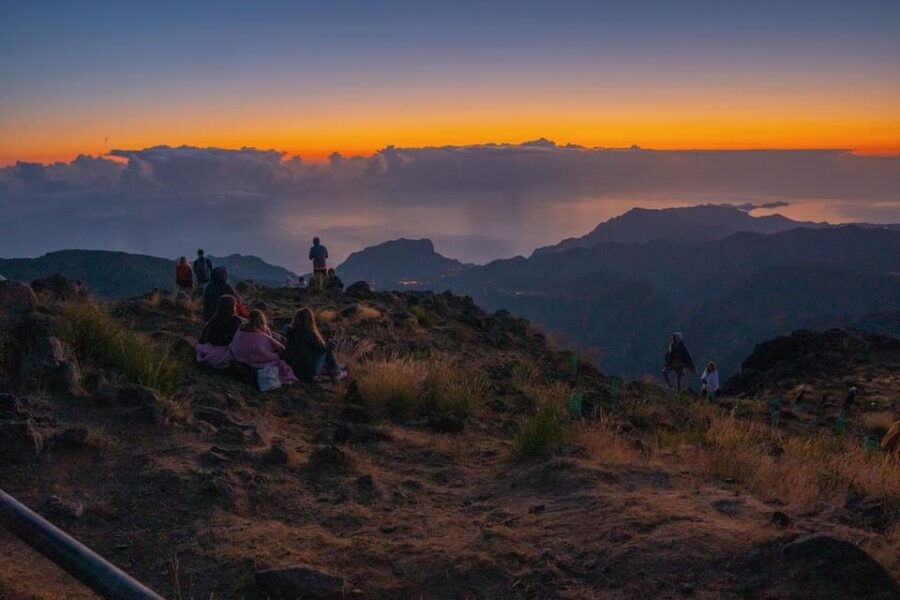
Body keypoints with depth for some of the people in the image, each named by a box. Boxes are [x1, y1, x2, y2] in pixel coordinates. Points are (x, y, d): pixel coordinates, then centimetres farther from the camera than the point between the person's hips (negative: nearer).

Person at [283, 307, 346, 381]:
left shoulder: (288, 330, -5)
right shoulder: (309, 334, -21)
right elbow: (323, 348, -8)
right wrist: (330, 343, 13)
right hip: (308, 373, -6)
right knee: (328, 348, 11)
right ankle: (336, 373, 24)